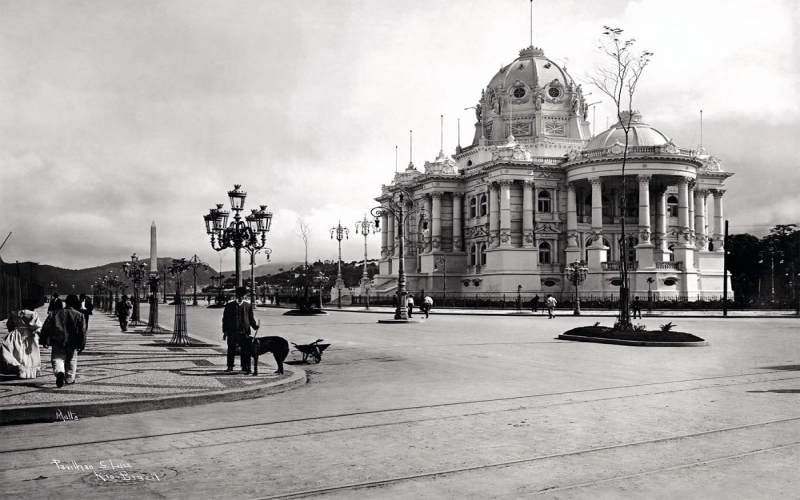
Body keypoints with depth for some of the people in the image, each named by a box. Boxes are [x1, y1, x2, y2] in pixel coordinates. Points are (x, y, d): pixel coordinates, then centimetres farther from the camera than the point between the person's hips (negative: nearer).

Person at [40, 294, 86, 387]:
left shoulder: (55, 314, 8)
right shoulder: (79, 315, 0)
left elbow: (46, 327, 6)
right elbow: (82, 331, -5)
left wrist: (44, 340, 12)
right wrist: (82, 345, -1)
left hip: (58, 342, 0)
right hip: (72, 343, 0)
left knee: (57, 359, 1)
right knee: (71, 360, 16)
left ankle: (59, 372, -28)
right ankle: (70, 379, 21)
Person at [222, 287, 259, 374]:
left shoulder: (248, 306, 9)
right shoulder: (229, 306, 5)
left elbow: (251, 318, 9)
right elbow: (225, 319, 5)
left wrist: (255, 326, -9)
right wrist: (225, 331, 0)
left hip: (244, 332, 0)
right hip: (232, 332, 0)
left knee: (245, 350, 0)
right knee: (231, 350, 7)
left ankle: (245, 367, 7)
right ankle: (230, 366, 17)